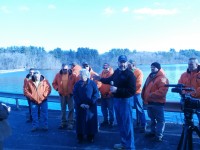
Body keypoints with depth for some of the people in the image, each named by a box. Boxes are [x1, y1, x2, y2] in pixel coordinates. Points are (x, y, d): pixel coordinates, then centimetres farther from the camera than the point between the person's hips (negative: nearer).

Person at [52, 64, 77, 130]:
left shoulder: (72, 75, -7)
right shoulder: (58, 75, 0)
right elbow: (54, 83, 9)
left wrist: (73, 89, -10)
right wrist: (57, 88, -4)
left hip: (70, 94, -2)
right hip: (62, 95, 2)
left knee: (71, 109, 2)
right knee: (63, 109, 12)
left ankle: (70, 123, 10)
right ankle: (63, 123, 23)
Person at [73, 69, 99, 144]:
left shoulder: (92, 83, -3)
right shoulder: (77, 84, 5)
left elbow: (96, 94, -8)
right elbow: (75, 95, 0)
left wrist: (90, 104, -16)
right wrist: (80, 104, -13)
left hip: (91, 107, -2)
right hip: (80, 106, 2)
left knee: (91, 121, 5)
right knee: (80, 121, 6)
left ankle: (90, 137, 21)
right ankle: (80, 137, 20)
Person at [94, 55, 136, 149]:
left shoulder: (130, 74, -18)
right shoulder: (117, 71, 6)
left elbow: (132, 91, -26)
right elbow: (110, 79, 27)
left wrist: (117, 89, -27)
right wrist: (100, 79, 19)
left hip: (125, 101, -8)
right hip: (116, 100, 8)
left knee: (127, 124, -1)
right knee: (120, 123, 18)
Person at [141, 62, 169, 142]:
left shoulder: (162, 78, -14)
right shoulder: (150, 76, 16)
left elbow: (162, 91, -25)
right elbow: (145, 87, 23)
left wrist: (151, 95, -24)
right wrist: (144, 96, 13)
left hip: (157, 103, -9)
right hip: (149, 102, 9)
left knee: (160, 119, 0)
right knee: (152, 118, 20)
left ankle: (159, 135, 6)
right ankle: (153, 131, 33)